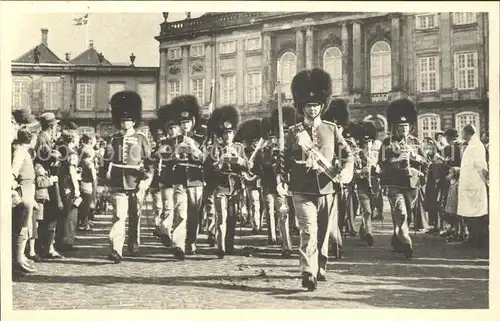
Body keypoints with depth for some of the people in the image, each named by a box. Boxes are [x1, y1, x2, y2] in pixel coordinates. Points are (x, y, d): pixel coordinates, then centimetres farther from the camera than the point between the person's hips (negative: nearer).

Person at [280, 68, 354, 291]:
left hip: (328, 190, 2)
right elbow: (286, 159, 9)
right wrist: (282, 182, -4)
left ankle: (320, 268, 34)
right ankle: (308, 275, -20)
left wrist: (346, 171, -13)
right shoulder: (294, 132, 6)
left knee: (323, 233, 14)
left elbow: (347, 153, 5)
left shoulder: (332, 129, 9)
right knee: (309, 232, -15)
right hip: (303, 192, -2)